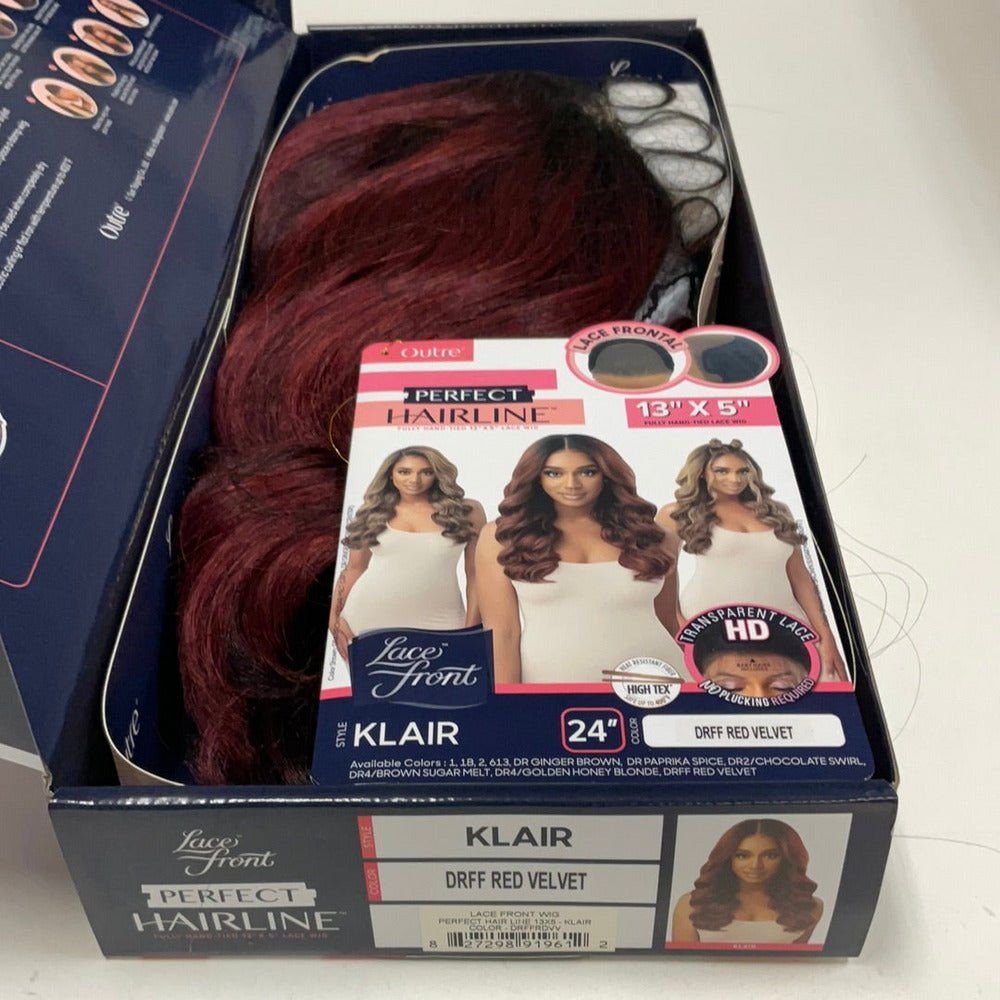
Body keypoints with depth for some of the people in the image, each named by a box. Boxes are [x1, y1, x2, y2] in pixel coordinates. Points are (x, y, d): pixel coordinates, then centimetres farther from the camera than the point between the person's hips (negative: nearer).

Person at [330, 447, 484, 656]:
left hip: (437, 623, -1)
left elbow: (476, 574, 2)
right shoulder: (372, 513, 5)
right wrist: (335, 617, 4)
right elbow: (354, 569, 12)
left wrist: (471, 630, -1)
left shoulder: (466, 512, 0)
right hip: (368, 620, 1)